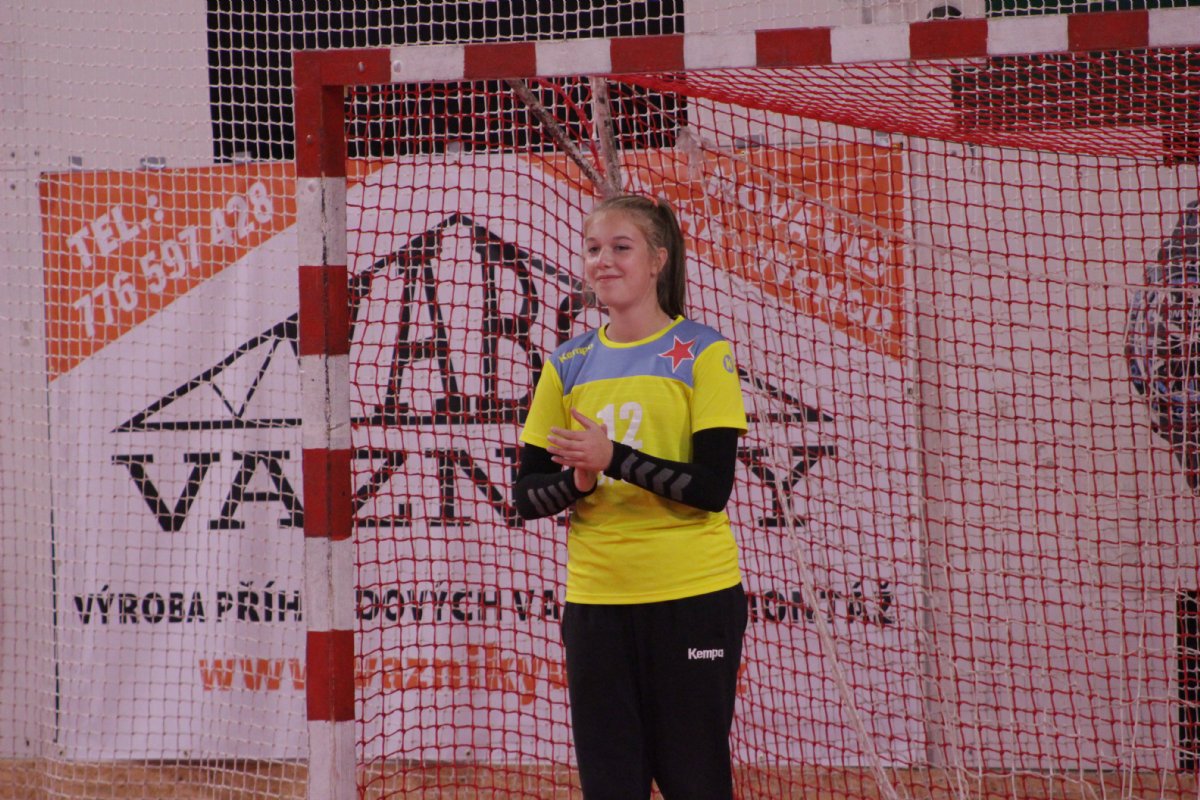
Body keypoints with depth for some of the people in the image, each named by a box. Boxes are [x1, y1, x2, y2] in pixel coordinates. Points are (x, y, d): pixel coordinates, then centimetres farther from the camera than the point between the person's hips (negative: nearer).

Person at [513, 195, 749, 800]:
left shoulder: (701, 352, -3)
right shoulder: (568, 364, 9)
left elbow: (712, 487, -12)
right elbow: (526, 496, 7)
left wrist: (612, 458, -22)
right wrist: (577, 480, -14)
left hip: (692, 598, -4)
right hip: (595, 601, 4)